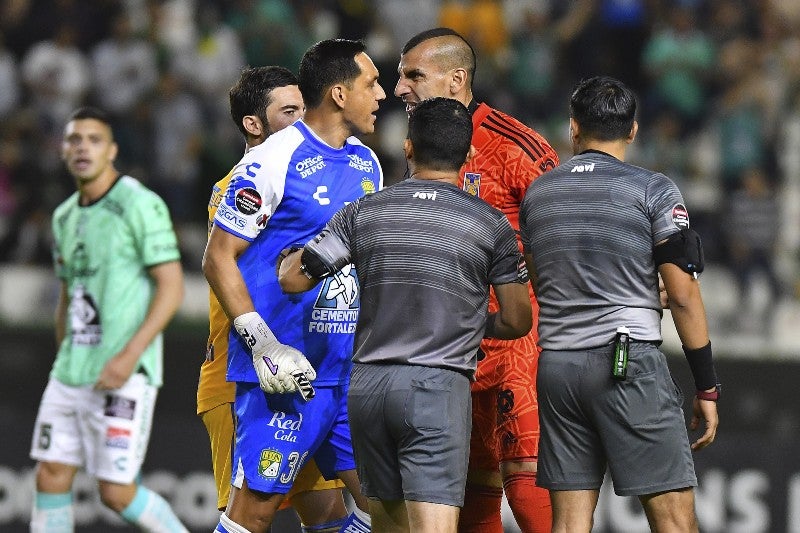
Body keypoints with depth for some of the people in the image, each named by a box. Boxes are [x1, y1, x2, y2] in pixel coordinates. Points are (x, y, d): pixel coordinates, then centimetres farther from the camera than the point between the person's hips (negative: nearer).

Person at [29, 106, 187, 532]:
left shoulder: (141, 204, -9)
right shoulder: (64, 217, 14)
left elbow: (171, 288, -14)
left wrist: (130, 356, -22)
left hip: (124, 374, -7)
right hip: (71, 371, 7)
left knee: (116, 493, -7)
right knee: (51, 477, 1)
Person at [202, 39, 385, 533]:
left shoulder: (367, 164, 13)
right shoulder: (273, 160, -10)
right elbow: (218, 258, -9)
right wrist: (264, 344, -17)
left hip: (352, 370, 7)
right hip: (286, 373, -7)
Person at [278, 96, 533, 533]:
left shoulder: (364, 213, 5)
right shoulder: (490, 224, 1)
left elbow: (292, 278, 5)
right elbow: (517, 322, 5)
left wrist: (293, 254, 28)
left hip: (367, 384, 3)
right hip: (437, 386, -3)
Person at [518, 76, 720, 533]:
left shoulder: (536, 195, 12)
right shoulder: (653, 191, -3)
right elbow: (683, 295, -6)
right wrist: (707, 388, -1)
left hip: (556, 365, 5)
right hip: (632, 362, -5)